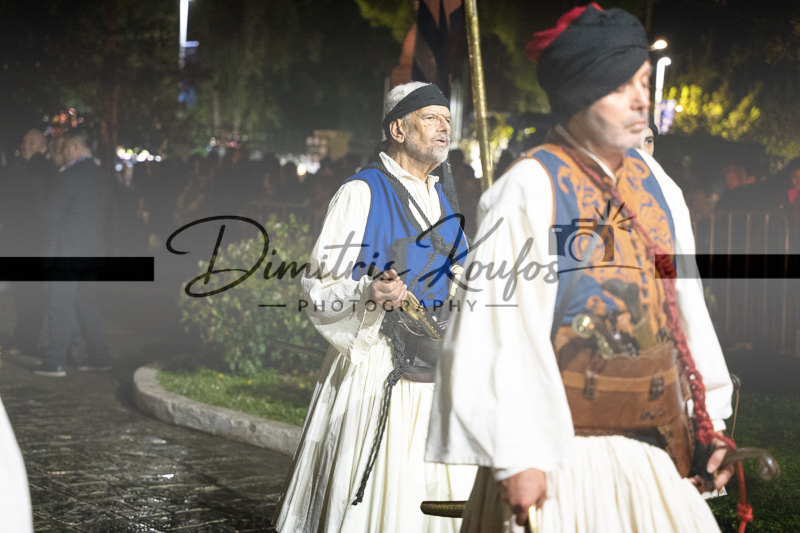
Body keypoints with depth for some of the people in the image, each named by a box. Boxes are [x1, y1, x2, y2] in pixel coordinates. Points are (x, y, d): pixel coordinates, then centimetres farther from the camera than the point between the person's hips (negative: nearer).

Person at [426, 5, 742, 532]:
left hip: (656, 447, 6)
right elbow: (501, 330, -16)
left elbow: (685, 305, 11)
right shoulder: (530, 190, -13)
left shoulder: (654, 184, 7)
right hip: (565, 450, -6)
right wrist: (516, 458, -18)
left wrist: (710, 417, 10)